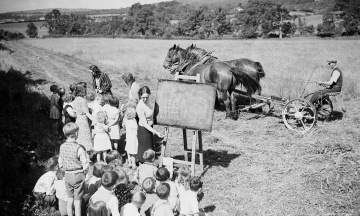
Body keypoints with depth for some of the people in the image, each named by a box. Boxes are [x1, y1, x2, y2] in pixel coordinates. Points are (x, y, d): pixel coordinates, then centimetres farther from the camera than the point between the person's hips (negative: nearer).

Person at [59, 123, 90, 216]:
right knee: (77, 201, 6)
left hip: (67, 176, 5)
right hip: (78, 176, -5)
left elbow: (60, 163, 6)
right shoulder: (79, 148, -20)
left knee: (70, 199, 17)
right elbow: (85, 164, -16)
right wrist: (84, 172, 2)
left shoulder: (62, 147, -3)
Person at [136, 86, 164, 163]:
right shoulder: (140, 107, -30)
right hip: (143, 129, -8)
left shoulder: (147, 100, -8)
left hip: (149, 128, 8)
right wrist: (156, 132, -31)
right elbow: (145, 124, -27)